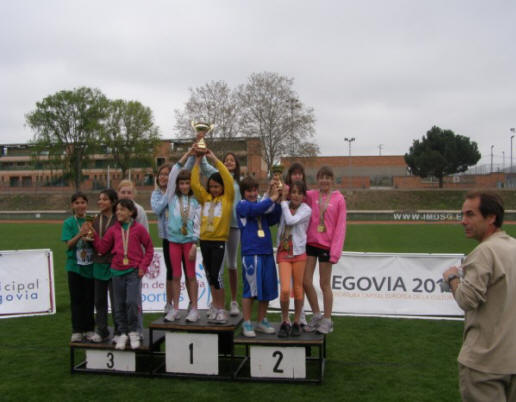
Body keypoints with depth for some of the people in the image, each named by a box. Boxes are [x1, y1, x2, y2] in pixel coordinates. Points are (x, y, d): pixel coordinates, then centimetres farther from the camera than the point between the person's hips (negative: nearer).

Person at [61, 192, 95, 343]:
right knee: (76, 299, 5)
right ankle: (77, 331, 13)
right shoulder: (68, 223, -1)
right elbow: (69, 244, -9)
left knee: (89, 299, 7)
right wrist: (80, 234, -24)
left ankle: (89, 330, 17)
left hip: (90, 266, 1)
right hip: (75, 266, -1)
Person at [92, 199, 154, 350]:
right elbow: (102, 248, 8)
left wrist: (143, 266, -3)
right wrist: (94, 235, -2)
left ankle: (133, 332, 7)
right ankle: (122, 334, 22)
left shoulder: (139, 229, -2)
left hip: (134, 271, -3)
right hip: (117, 271, 4)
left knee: (132, 302, -13)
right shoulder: (113, 230, 7)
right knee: (119, 304, 8)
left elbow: (149, 248, 3)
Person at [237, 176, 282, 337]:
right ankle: (247, 324, 12)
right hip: (251, 253, -6)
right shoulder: (242, 206, -1)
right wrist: (272, 198, -12)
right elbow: (256, 209, -20)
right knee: (250, 289, -1)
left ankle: (262, 322, 24)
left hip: (267, 252, 6)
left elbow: (273, 220, 2)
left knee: (267, 288, 10)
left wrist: (276, 201, -9)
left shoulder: (264, 204, 16)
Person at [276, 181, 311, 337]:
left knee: (298, 289, 6)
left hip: (299, 252, -1)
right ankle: (285, 322, 9)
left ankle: (296, 322, 23)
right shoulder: (285, 206, 4)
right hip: (283, 252, 1)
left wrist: (283, 200, -12)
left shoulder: (306, 210, -4)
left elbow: (291, 220, -19)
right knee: (285, 289, -11)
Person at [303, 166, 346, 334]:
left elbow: (340, 226, -6)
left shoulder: (338, 199, -3)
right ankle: (316, 315, 23)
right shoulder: (311, 195, 4)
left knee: (325, 284, 6)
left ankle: (327, 320, 21)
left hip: (326, 245, -3)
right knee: (306, 282, 3)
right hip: (310, 242, 3)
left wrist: (335, 250, -10)